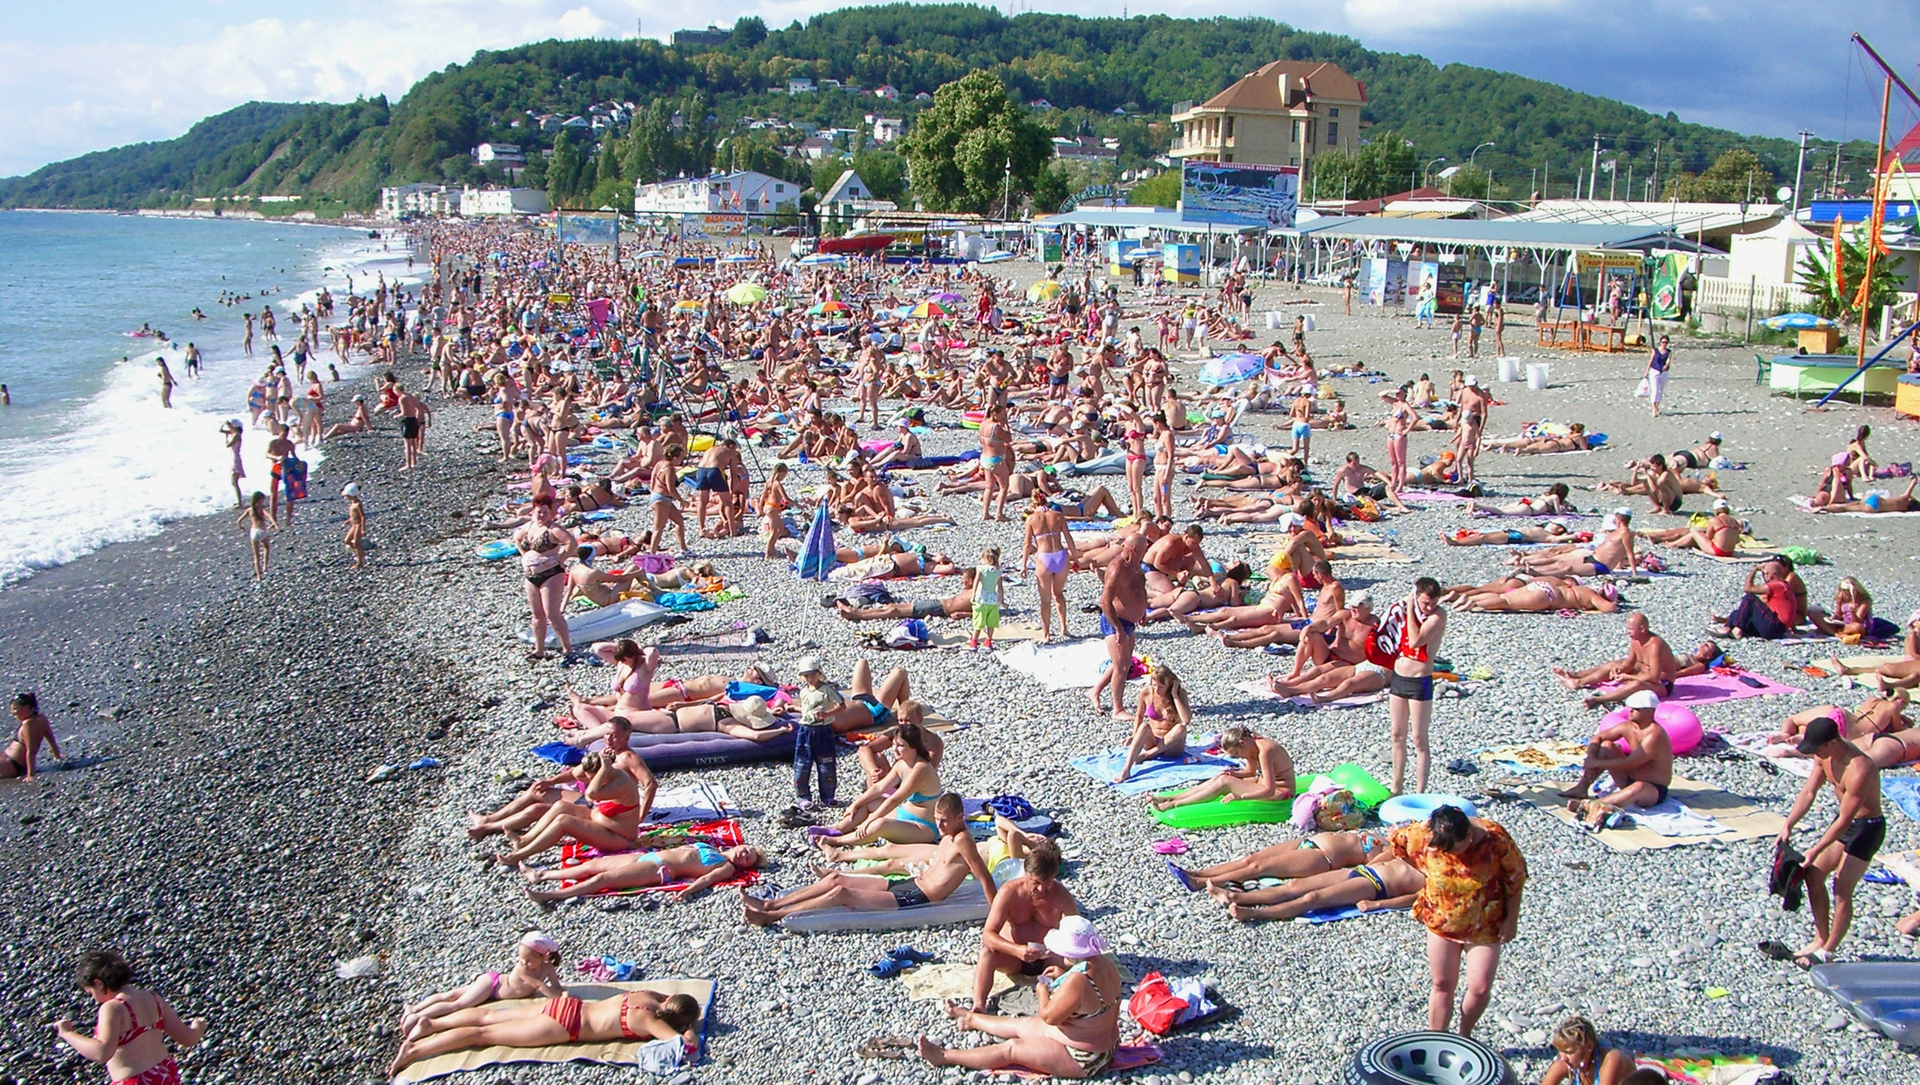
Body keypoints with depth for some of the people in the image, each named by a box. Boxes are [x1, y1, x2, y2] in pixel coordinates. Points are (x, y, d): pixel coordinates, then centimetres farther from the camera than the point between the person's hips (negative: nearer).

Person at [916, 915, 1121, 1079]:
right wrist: (1064, 975, 4)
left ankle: (943, 1057, 12)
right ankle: (970, 1018, 49)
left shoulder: (1078, 981, -35)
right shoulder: (1105, 962, -6)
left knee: (1010, 1049, 0)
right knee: (1019, 1025, 25)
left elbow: (1049, 1017, -24)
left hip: (1083, 1061, -9)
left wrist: (1043, 992, -6)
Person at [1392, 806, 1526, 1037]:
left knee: (1480, 989, 1)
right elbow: (1398, 839, 0)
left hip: (1485, 927, -1)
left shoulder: (1494, 838, -26)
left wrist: (1511, 919, -7)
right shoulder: (1422, 835, -22)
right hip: (1441, 923, 1)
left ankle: (1464, 1036, 27)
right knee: (1442, 986, 10)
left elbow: (1516, 876, -11)